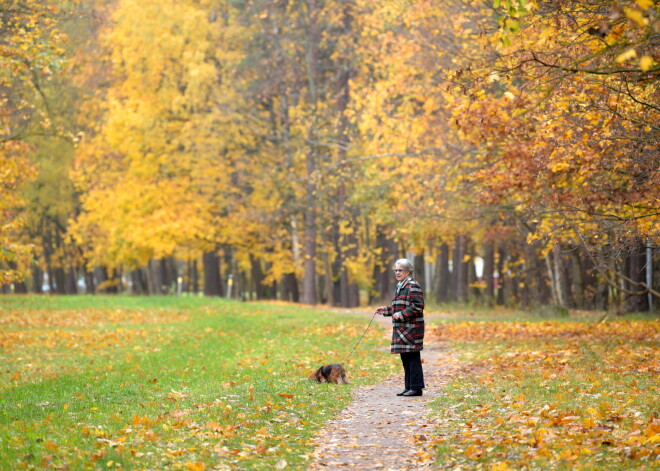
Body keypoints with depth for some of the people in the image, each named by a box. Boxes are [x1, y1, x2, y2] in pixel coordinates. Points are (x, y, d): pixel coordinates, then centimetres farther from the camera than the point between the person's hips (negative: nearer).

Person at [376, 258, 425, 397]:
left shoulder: (413, 286, -10)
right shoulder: (400, 287, 21)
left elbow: (417, 306, -18)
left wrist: (401, 314, -21)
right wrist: (386, 310, 21)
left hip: (411, 328, -10)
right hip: (401, 329, 10)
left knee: (413, 358, -9)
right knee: (405, 359, 11)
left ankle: (416, 388, -7)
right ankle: (409, 387, 17)